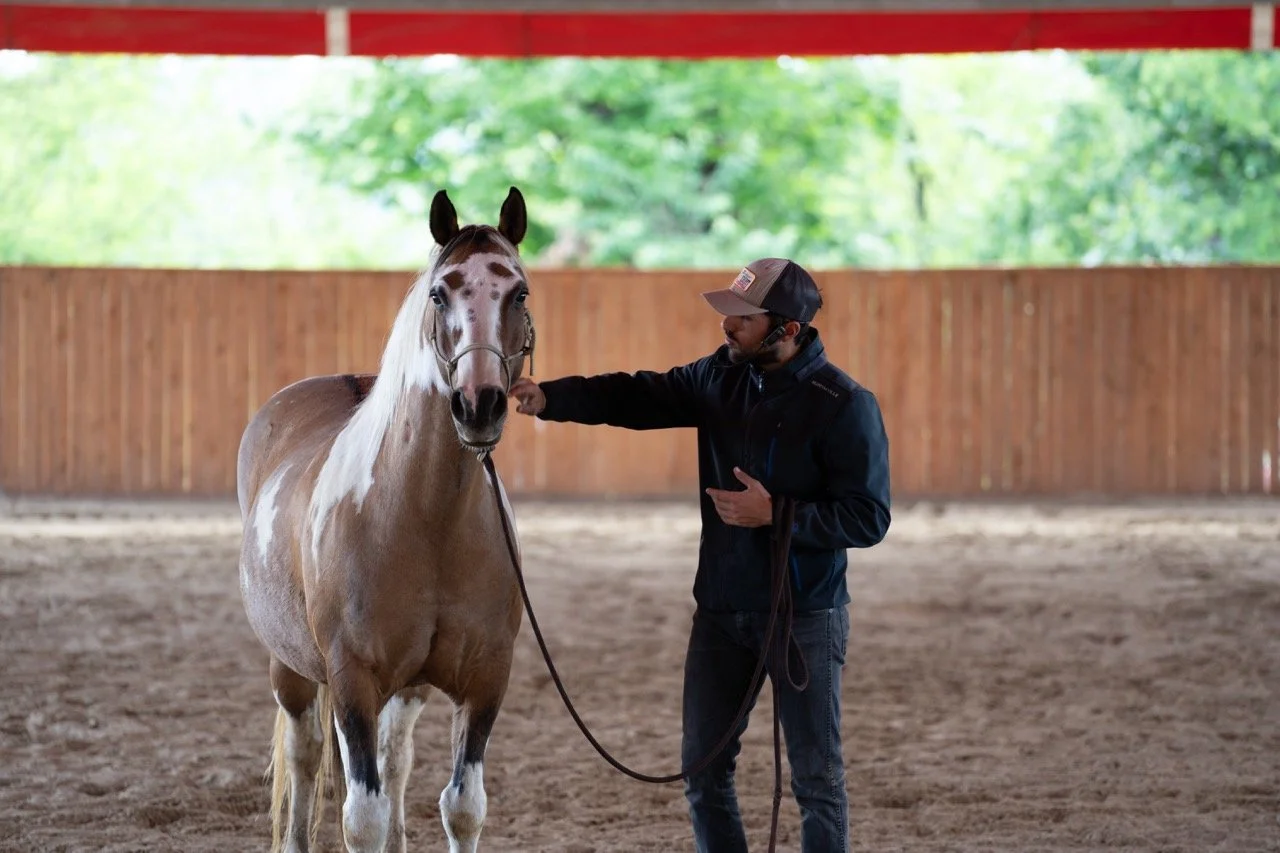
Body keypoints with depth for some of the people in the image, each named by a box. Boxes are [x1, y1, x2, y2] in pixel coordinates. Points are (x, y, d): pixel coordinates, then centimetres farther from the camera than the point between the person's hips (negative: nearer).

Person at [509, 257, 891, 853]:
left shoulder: (844, 406, -15)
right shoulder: (722, 376, 3)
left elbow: (869, 519, -16)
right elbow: (636, 396, -1)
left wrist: (775, 514, -24)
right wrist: (549, 397, -16)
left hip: (804, 616, -6)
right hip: (720, 608, 6)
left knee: (816, 779, 2)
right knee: (703, 771, 10)